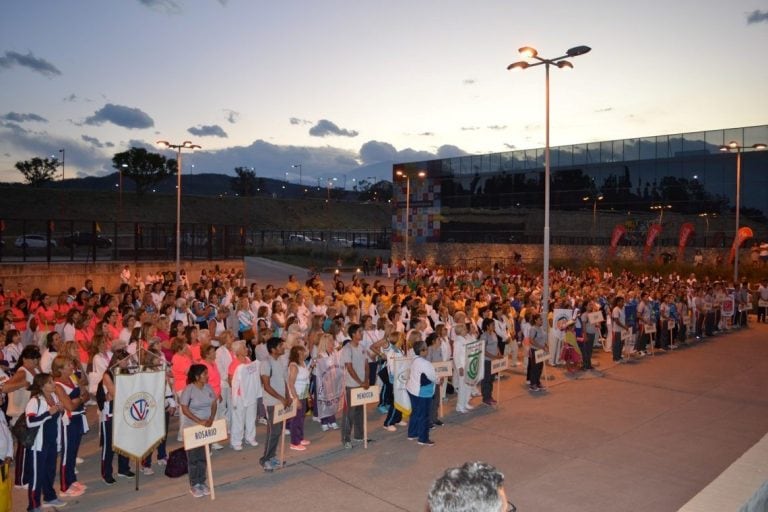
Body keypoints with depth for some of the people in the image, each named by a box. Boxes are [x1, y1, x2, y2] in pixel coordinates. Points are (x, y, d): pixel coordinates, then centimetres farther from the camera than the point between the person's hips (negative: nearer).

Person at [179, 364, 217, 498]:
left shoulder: (209, 388, 1)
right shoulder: (188, 389, -16)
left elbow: (214, 405, 3)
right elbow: (185, 409, -17)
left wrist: (211, 419, -14)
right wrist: (199, 421, -23)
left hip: (206, 427, 5)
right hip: (192, 428, -5)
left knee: (204, 456, 12)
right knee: (193, 457, 5)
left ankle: (202, 482, 24)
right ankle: (194, 485, 18)